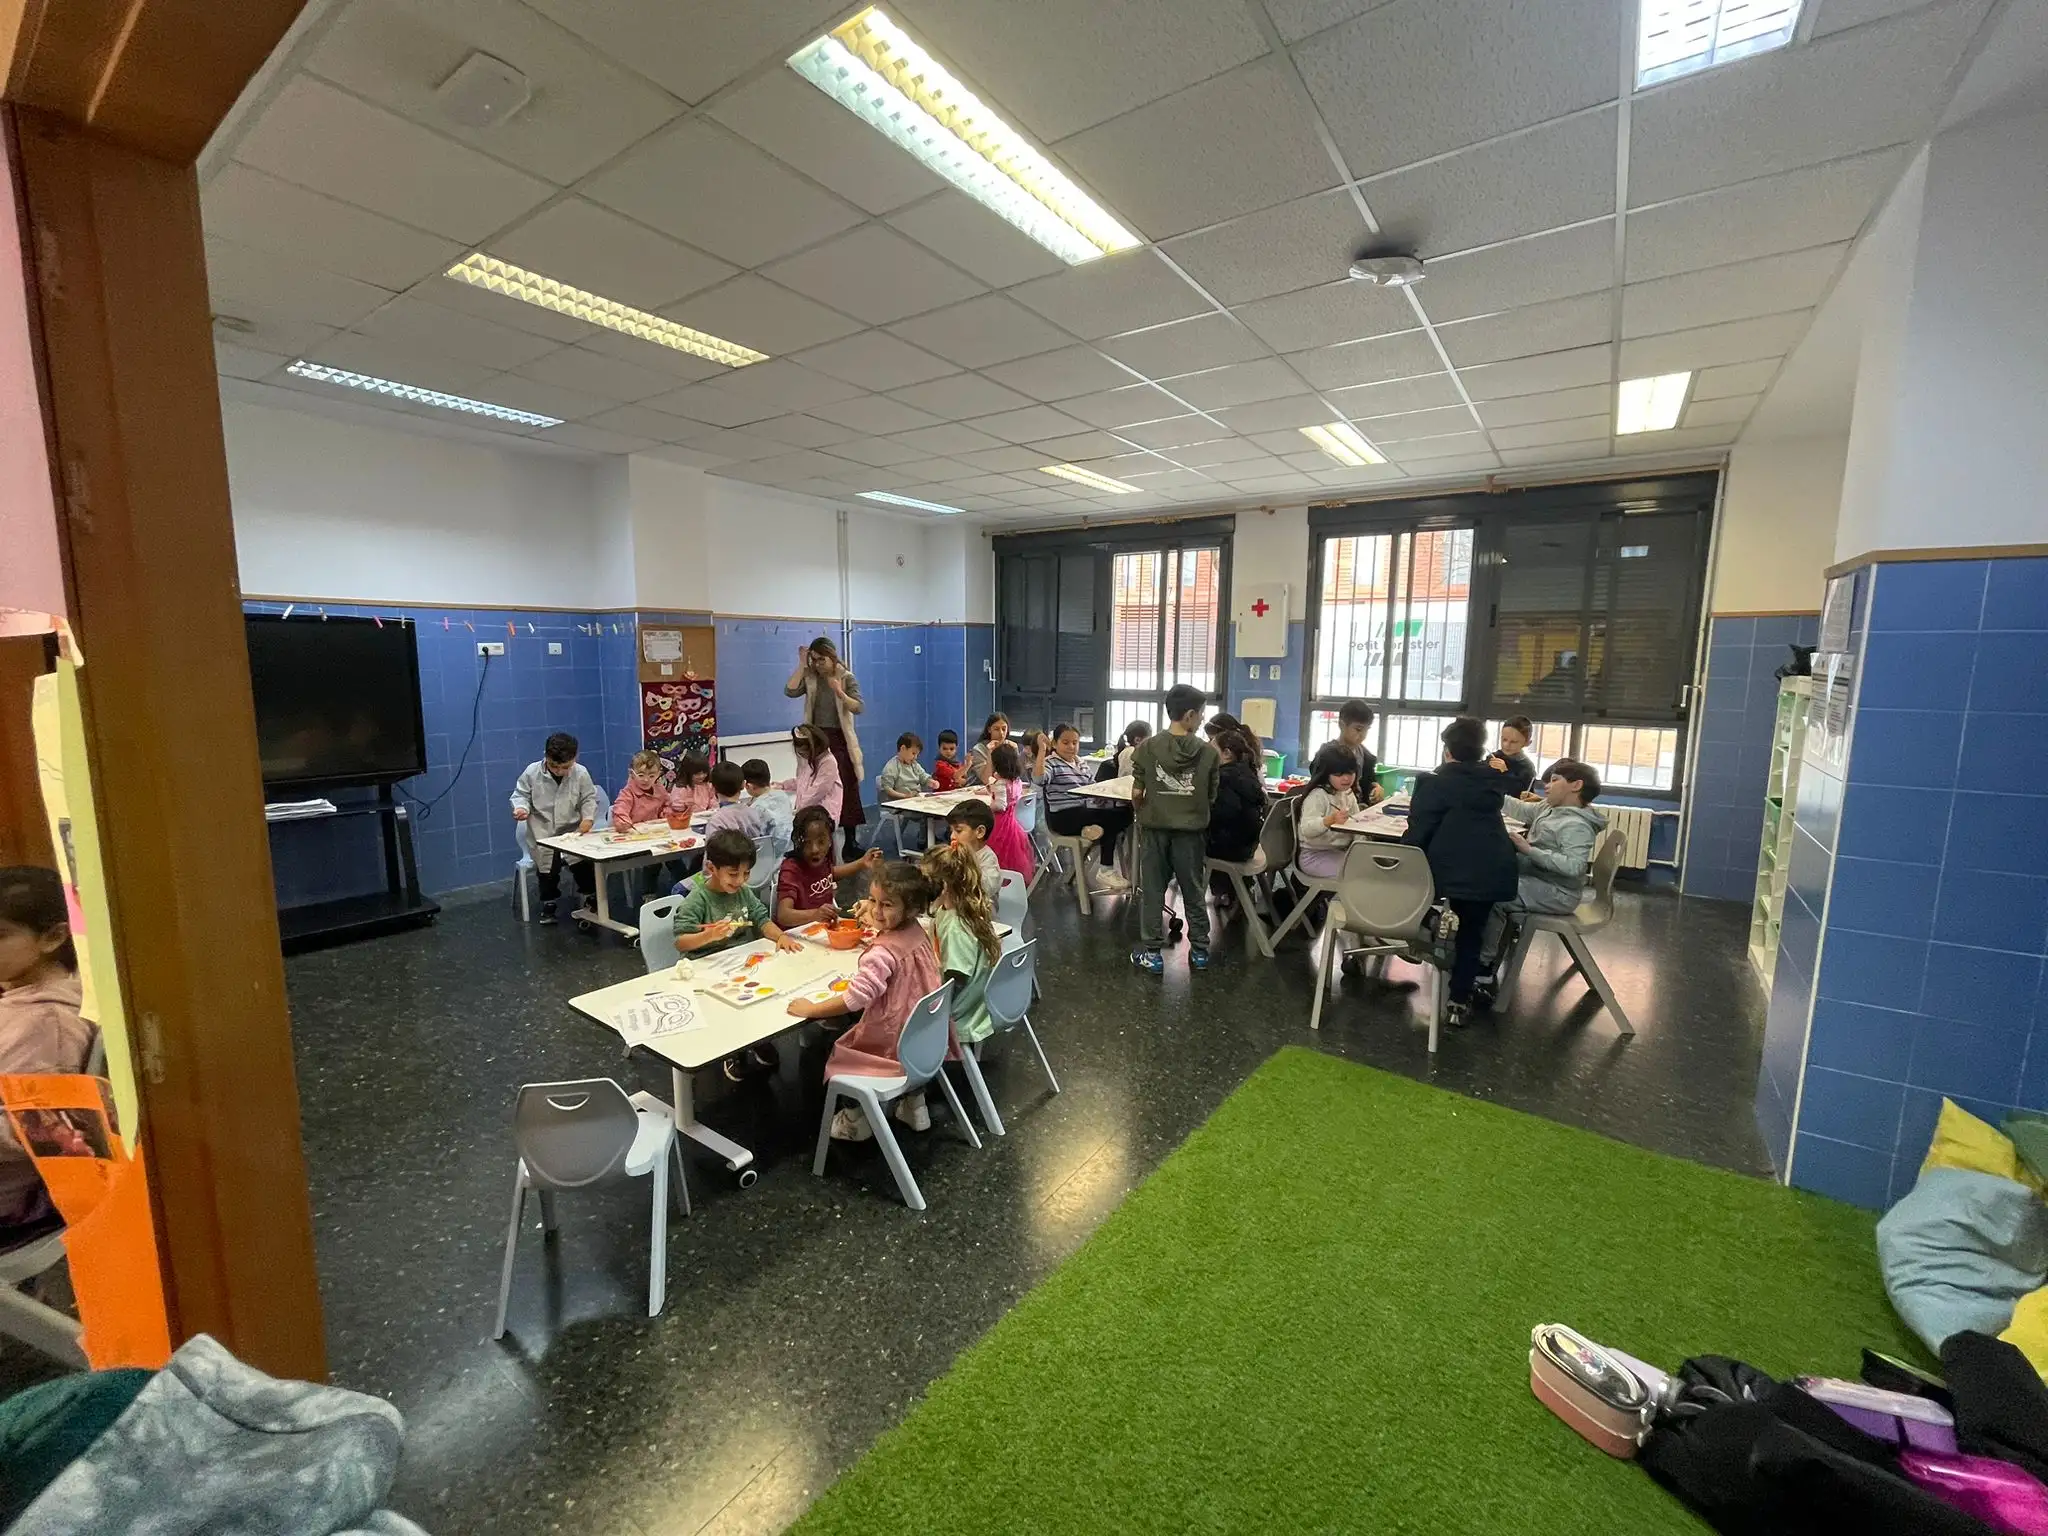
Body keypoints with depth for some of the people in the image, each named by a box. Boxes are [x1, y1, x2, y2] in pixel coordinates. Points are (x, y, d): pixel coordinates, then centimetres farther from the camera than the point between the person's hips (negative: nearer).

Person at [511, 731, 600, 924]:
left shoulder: (581, 774, -8)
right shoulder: (532, 772, -10)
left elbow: (589, 799, 1)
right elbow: (520, 794, 2)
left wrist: (588, 818, -14)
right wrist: (521, 807, -19)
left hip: (573, 831, 0)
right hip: (543, 833, 0)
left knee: (585, 861, -10)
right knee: (547, 865, -6)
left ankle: (590, 898, 17)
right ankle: (548, 903, 21)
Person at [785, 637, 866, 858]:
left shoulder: (847, 679, -2)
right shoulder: (810, 677, 5)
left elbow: (858, 708, -11)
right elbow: (790, 691, -13)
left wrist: (840, 693, -26)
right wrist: (801, 665, -11)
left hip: (839, 739, -2)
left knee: (845, 790, 0)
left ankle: (851, 842, 10)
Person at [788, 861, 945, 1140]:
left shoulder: (883, 954, -31)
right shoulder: (917, 932, -7)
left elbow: (855, 997, -33)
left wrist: (810, 1009, -23)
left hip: (893, 1044, -8)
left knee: (834, 1051, 16)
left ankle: (858, 1122, 31)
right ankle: (914, 1106, 44)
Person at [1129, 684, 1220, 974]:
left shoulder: (1147, 747, -8)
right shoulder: (1208, 752, -7)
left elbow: (1137, 793, -6)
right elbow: (1212, 797, -2)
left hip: (1155, 827, 0)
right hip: (1190, 829, 0)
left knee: (1152, 891, 9)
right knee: (1194, 891, 14)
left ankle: (1151, 953, 13)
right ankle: (1199, 951, 23)